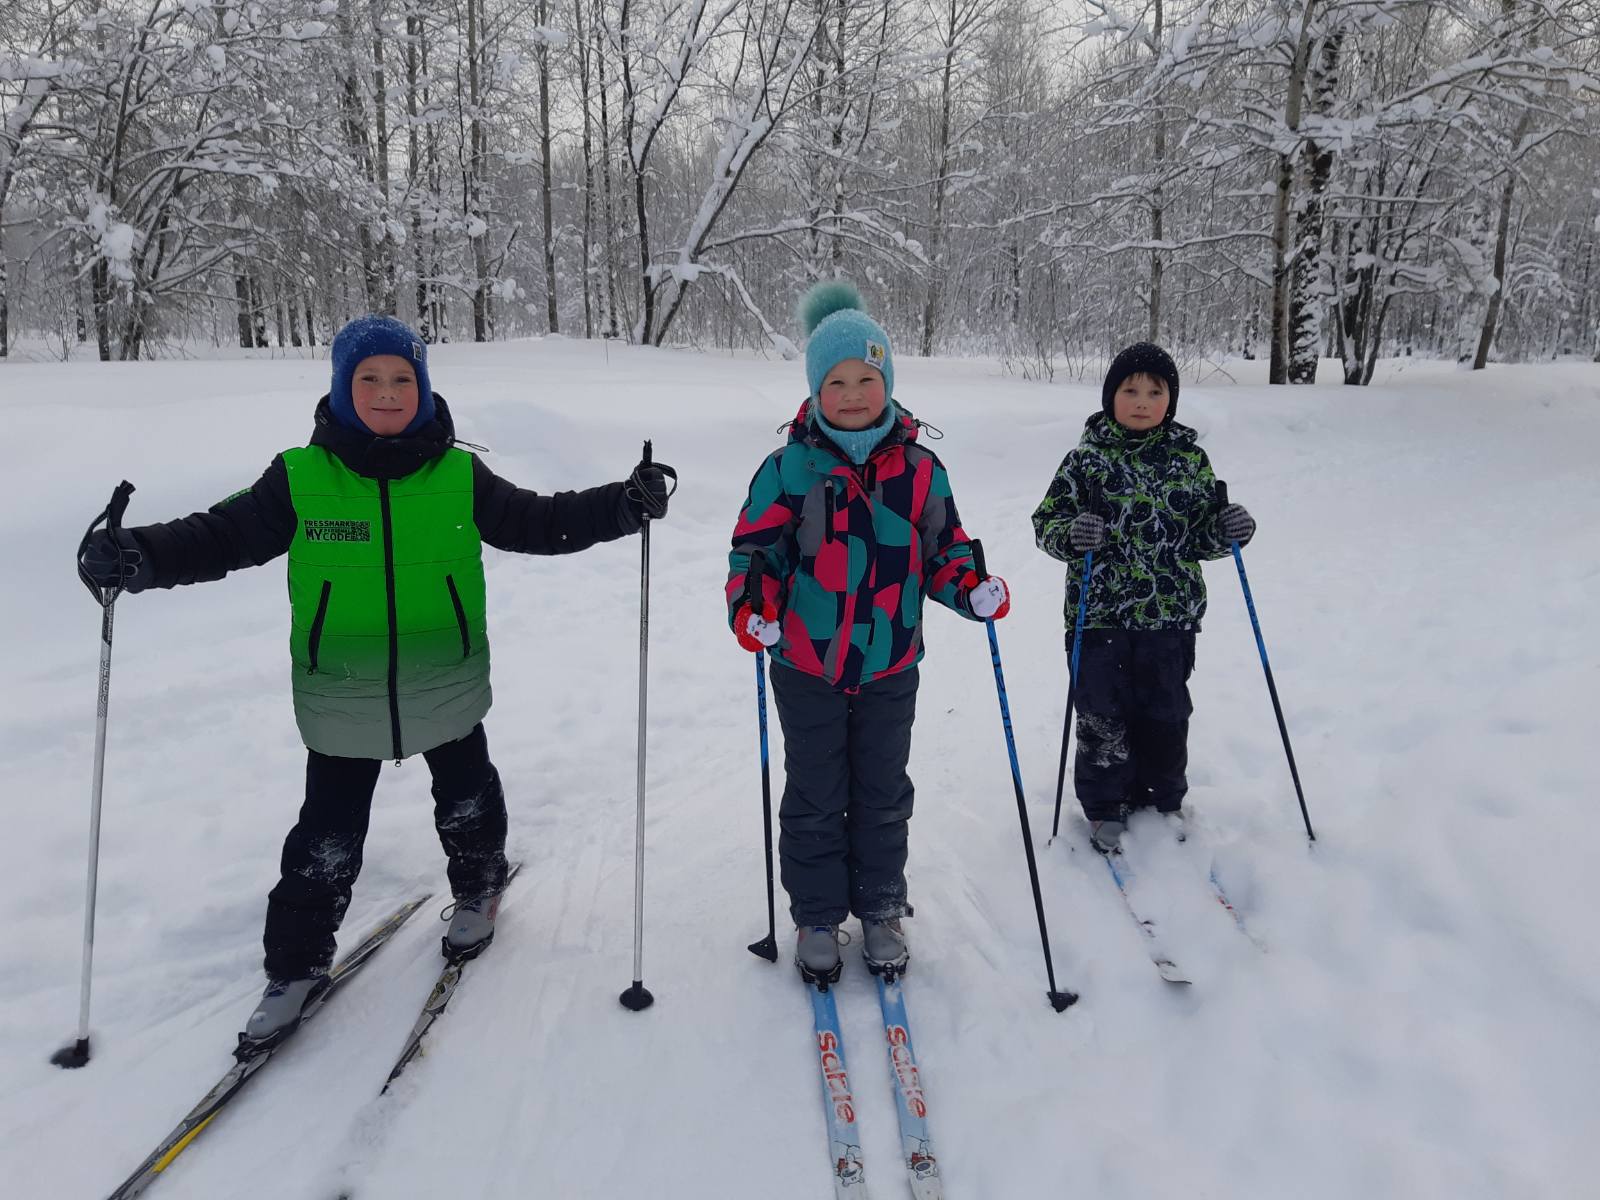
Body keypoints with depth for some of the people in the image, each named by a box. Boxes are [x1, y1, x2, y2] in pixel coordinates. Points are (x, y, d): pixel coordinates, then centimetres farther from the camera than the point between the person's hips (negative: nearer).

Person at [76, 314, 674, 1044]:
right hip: (342, 702, -1)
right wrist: (139, 555, -22)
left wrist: (622, 505, -13)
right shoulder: (300, 479, -7)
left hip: (447, 690, 1)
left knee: (466, 801, 21)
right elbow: (222, 536, -5)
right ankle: (297, 962, 29)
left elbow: (540, 522, -1)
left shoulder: (460, 478, -5)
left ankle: (478, 888, 50)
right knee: (326, 839, 9)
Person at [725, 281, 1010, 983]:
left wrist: (971, 588, -10)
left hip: (891, 666, 2)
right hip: (808, 666, -2)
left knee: (883, 797, 16)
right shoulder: (789, 468, -8)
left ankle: (881, 910, 35)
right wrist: (752, 607, -22)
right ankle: (817, 918, 29)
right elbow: (755, 548, -3)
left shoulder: (920, 469, 0)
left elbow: (942, 549, 9)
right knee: (815, 801, 10)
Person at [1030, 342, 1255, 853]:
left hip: (1170, 617, 3)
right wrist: (1070, 534, -23)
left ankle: (1162, 800, 34)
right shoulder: (1087, 457, -3)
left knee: (1167, 716, 13)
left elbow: (1201, 536, 11)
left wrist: (1226, 529, -10)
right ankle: (1105, 808, 25)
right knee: (1103, 719, 6)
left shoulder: (1190, 457, 5)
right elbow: (1046, 522, -2)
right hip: (1099, 616, -2)